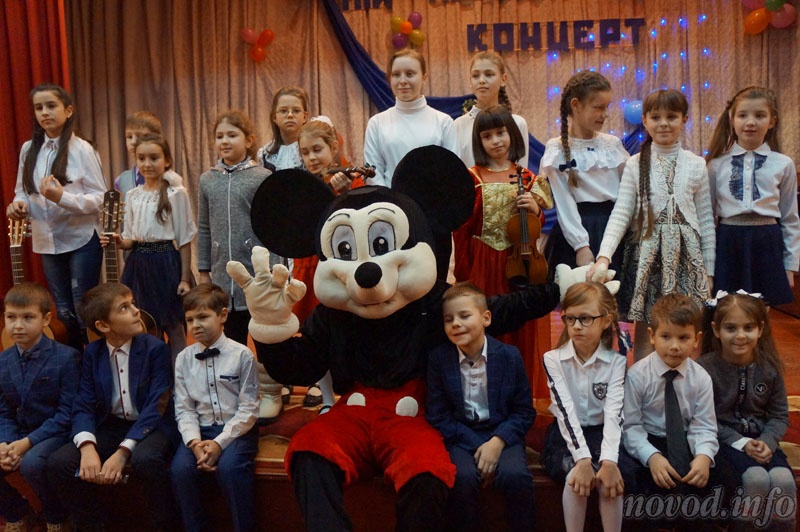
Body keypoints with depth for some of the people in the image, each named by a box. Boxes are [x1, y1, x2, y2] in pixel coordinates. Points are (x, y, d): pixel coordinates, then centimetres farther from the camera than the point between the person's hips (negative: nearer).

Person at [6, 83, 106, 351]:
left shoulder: (81, 149, -9)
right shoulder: (29, 150, 5)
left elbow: (100, 197, -12)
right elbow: (22, 191, 14)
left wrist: (63, 197, -26)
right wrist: (19, 204, -9)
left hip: (81, 240, -5)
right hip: (47, 242, 5)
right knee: (63, 313, 14)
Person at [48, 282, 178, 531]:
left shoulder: (156, 348, -11)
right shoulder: (92, 352, 1)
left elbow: (156, 407, -16)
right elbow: (83, 406, -3)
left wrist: (122, 452, -26)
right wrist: (87, 447, -23)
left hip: (151, 426, -4)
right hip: (110, 427, 4)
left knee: (146, 459, -36)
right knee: (58, 462, -17)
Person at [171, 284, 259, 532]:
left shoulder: (242, 355, -7)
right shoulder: (184, 359, 5)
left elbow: (248, 409, -8)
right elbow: (184, 408, 3)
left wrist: (219, 442, -17)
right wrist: (195, 442, -15)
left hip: (237, 429, -3)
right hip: (201, 430, 4)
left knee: (229, 467, -30)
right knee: (180, 469, -22)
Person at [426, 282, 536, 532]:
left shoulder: (510, 355, -2)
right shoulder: (438, 358, -2)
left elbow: (524, 411, 2)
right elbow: (437, 416, -2)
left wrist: (498, 442, -15)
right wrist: (477, 447, -12)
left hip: (502, 434, 0)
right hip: (460, 437, 0)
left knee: (516, 475, -28)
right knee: (462, 477, -30)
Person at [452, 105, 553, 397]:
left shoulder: (526, 178, 7)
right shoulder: (470, 178, -1)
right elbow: (461, 230, -2)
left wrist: (535, 210, -11)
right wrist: (463, 276, -4)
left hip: (521, 264, 2)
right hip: (483, 267, -2)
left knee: (522, 329, 7)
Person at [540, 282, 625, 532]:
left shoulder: (616, 362, -5)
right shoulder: (553, 359, -7)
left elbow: (614, 413, -17)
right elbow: (565, 410, -19)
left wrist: (609, 461, -33)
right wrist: (583, 459, -31)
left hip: (601, 434, 1)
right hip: (565, 436, -1)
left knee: (610, 477, -27)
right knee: (576, 477, -28)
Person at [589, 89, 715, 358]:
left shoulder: (696, 165, 4)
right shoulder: (635, 165, 1)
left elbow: (706, 220, 7)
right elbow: (620, 214, -7)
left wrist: (708, 271, 6)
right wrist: (604, 257, -21)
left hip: (685, 256, 1)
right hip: (646, 254, -1)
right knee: (643, 330, 6)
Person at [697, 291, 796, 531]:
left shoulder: (770, 367, 0)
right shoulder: (705, 368, -13)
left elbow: (780, 415, 6)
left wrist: (767, 442, -12)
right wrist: (739, 443, -18)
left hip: (760, 440, 4)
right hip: (722, 440, -3)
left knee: (783, 480, -25)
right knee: (755, 479, -29)